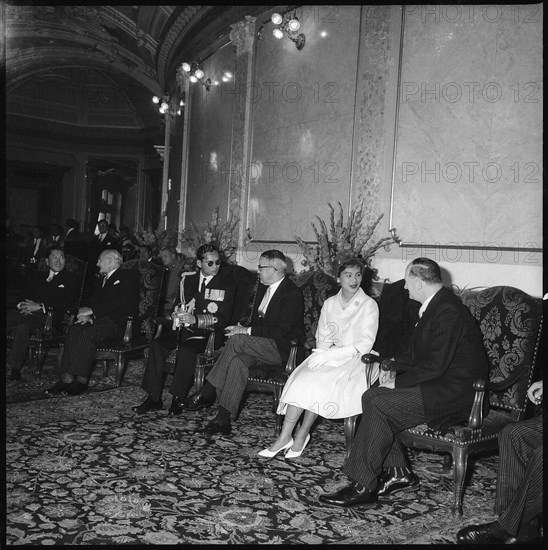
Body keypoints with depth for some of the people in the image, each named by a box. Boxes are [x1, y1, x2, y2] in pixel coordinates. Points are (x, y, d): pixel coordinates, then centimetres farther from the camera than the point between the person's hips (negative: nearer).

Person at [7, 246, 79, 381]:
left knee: (23, 325, -34)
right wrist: (23, 304, -5)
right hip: (28, 312, 5)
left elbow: (68, 303, -5)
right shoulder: (39, 276, 28)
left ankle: (16, 369, -29)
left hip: (49, 317, -5)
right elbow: (26, 295, 21)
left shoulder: (70, 280, 10)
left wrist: (40, 306, -13)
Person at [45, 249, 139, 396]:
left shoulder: (129, 275, 1)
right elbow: (92, 299, 18)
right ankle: (67, 378, -28)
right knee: (74, 330, -23)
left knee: (87, 333, -32)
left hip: (118, 321, -7)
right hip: (99, 318, 7)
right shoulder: (103, 279, 27)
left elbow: (120, 301, -14)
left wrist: (92, 311, -15)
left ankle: (82, 380, -30)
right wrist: (86, 315, -5)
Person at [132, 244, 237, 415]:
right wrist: (176, 314, -7)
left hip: (209, 334, -4)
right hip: (184, 329, 4)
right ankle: (154, 398, -16)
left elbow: (222, 319, -9)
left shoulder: (227, 286, 0)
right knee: (157, 344, -21)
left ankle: (177, 399, -22)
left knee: (186, 350, -34)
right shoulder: (188, 280, 15)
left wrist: (195, 319, -24)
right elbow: (178, 303, 19)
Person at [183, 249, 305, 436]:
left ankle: (207, 394, -21)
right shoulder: (263, 287, 16)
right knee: (237, 361, -27)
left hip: (281, 349, -7)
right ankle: (223, 419, -30)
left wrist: (246, 331, -21)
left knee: (237, 339, -28)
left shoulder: (292, 294, -12)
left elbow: (281, 330, -20)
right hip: (259, 346, 7)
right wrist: (242, 327, 1)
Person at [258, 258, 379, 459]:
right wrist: (322, 353, -10)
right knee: (302, 378, -25)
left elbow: (364, 345, -10)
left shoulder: (369, 305, -2)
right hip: (328, 356, 4)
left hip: (354, 360, -4)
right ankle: (285, 436, -24)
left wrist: (330, 354, -18)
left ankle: (302, 433, -13)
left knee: (319, 381, -30)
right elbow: (321, 337, 14)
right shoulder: (329, 303, 14)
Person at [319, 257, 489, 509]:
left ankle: (363, 487, -13)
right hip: (438, 382, 10)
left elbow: (435, 365, -24)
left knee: (380, 406, -21)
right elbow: (417, 354, 20)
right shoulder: (435, 306, 12)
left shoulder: (448, 312, -20)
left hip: (452, 391, -10)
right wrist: (392, 366, 5)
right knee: (371, 396, -2)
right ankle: (398, 473, 3)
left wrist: (397, 382, -15)